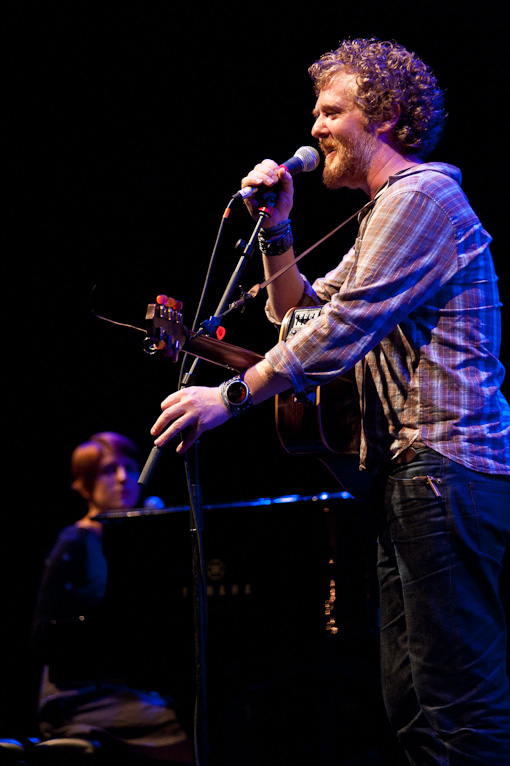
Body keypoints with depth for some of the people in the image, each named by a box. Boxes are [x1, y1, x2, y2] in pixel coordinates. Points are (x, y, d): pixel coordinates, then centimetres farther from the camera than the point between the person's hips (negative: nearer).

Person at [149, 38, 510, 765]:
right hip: (409, 469, 10)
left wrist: (230, 396, -14)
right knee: (411, 702, 8)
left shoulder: (421, 195, -7)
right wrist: (276, 229, 13)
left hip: (444, 470, -10)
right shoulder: (386, 212, 26)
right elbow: (303, 312, 26)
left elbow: (345, 327, -16)